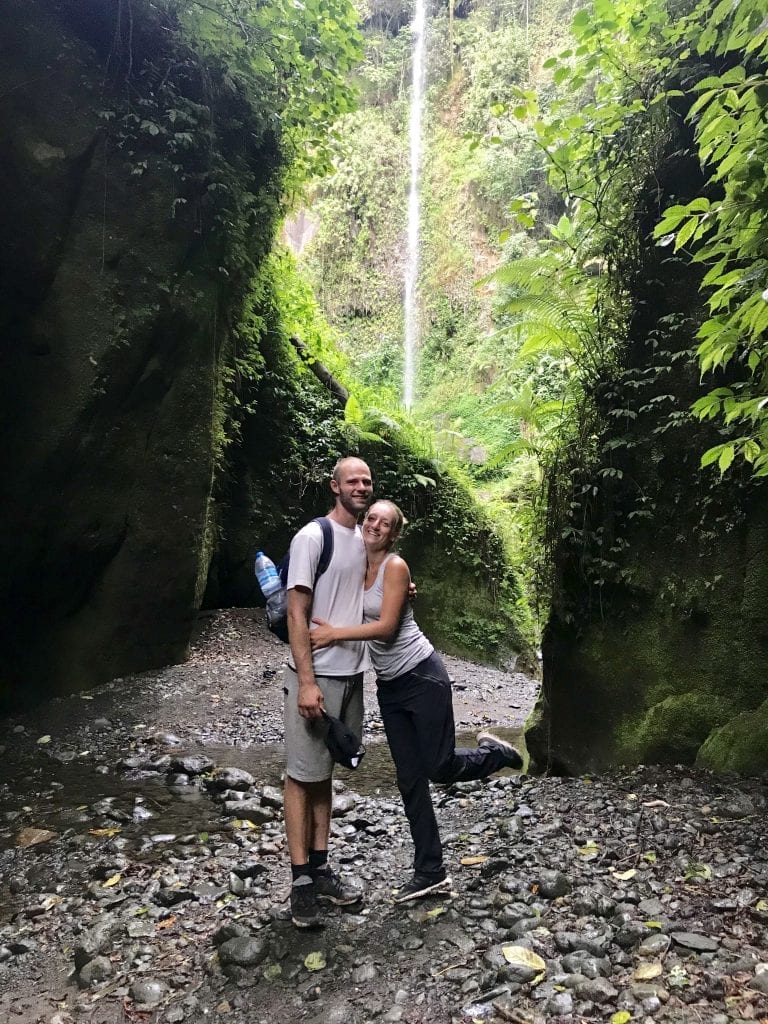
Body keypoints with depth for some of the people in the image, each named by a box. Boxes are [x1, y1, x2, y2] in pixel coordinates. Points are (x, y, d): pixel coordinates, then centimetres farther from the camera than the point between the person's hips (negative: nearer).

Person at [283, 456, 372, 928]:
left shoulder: (367, 539, 10)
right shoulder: (312, 538, -13)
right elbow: (297, 614, -16)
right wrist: (307, 681, -20)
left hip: (352, 673, 7)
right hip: (316, 675, -7)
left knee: (325, 772, 15)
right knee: (303, 774, 2)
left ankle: (321, 868, 26)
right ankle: (302, 879, 12)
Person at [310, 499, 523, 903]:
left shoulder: (396, 566, -13)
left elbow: (386, 626, -20)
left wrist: (334, 633, -24)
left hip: (422, 677, -6)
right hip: (389, 686, 7)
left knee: (439, 767, -1)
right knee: (410, 781, 9)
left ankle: (494, 753, 30)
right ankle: (430, 872, 19)